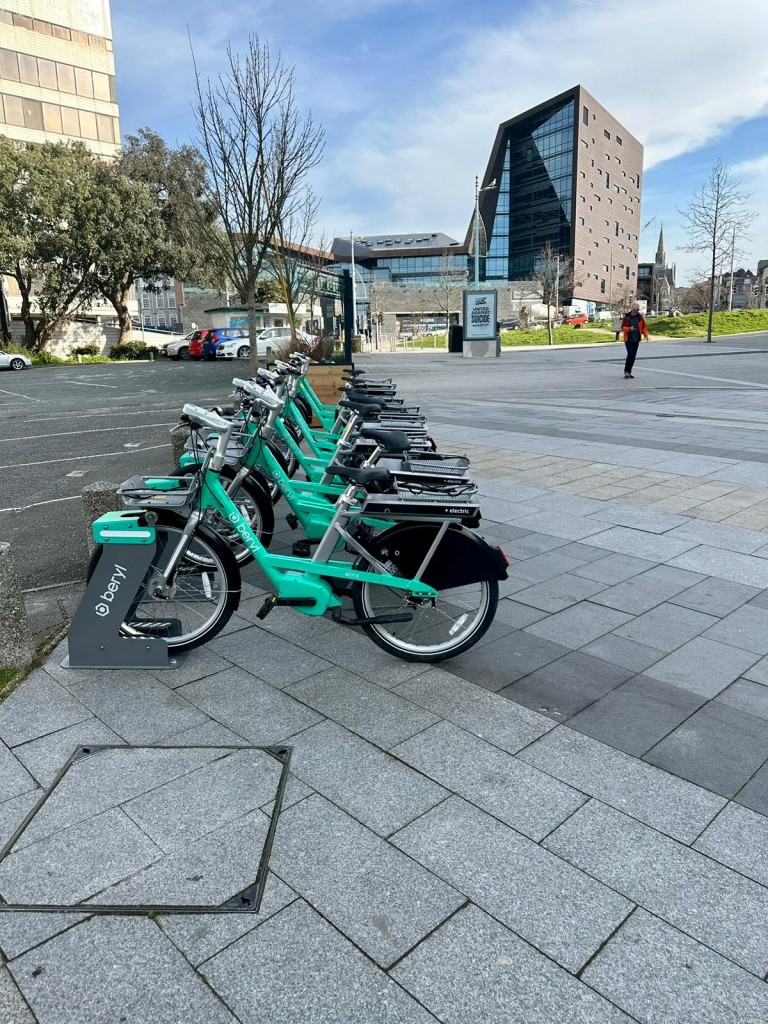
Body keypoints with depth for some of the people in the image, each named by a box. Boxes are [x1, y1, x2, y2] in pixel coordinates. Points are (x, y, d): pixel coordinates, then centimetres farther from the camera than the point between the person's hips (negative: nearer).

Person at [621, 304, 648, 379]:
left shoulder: (640, 317, 5)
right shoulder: (626, 317, -3)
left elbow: (643, 327, 8)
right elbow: (623, 327, -3)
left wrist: (646, 335, -7)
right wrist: (630, 329, -22)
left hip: (636, 339, 4)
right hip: (628, 339, -4)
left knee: (633, 356, 6)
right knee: (630, 354, -16)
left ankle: (629, 372, 16)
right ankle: (626, 371, -6)